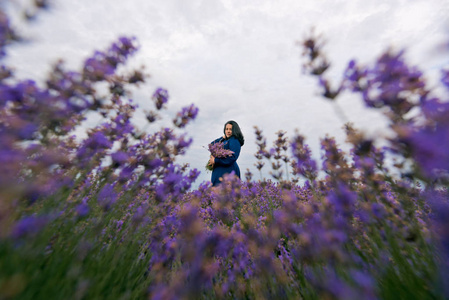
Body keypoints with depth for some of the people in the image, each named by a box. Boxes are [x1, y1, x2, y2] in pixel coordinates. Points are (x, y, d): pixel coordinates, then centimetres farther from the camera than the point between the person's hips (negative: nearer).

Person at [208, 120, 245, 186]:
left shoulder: (234, 141, -10)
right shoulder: (225, 141, 15)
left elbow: (232, 157, -21)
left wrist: (215, 160, -15)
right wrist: (222, 138, 6)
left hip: (228, 171, -8)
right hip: (219, 171, 8)